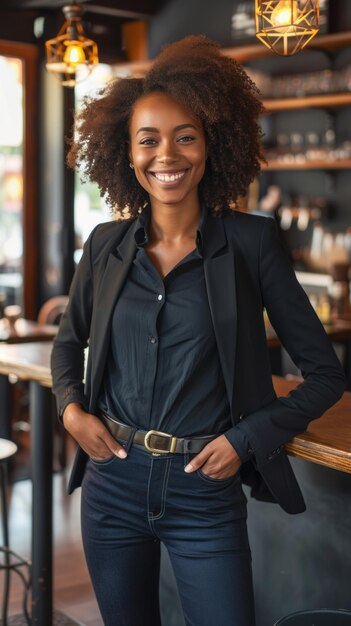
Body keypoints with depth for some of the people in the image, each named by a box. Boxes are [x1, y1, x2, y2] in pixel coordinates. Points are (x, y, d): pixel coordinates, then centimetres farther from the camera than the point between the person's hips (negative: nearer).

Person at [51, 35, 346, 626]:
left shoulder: (249, 241, -7)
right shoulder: (106, 244, 2)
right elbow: (69, 340, 18)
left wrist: (248, 438, -11)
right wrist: (71, 408, 1)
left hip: (206, 492, -3)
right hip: (113, 482, 3)